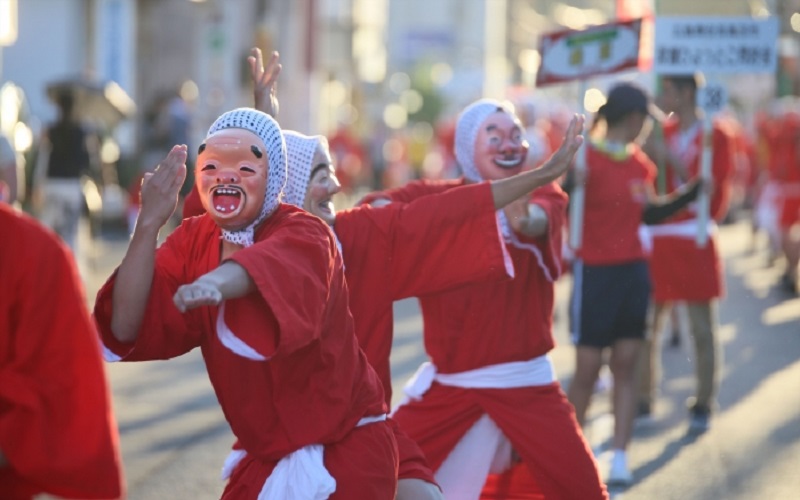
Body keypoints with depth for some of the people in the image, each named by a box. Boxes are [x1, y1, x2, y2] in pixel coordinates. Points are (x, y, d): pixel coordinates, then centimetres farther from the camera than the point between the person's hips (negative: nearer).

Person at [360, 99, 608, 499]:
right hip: (448, 387, 1)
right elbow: (373, 211, -17)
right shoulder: (433, 197, 0)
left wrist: (525, 220, -50)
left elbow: (539, 220, -26)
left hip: (527, 386, 0)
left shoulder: (543, 196, -2)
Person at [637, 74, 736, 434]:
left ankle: (703, 405, 9)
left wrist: (674, 161, -17)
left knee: (702, 329, 1)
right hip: (657, 239, 5)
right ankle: (643, 400, 15)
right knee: (645, 327, 4)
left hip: (694, 242, -5)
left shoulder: (715, 136, -4)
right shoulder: (663, 133, 11)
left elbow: (711, 194, -11)